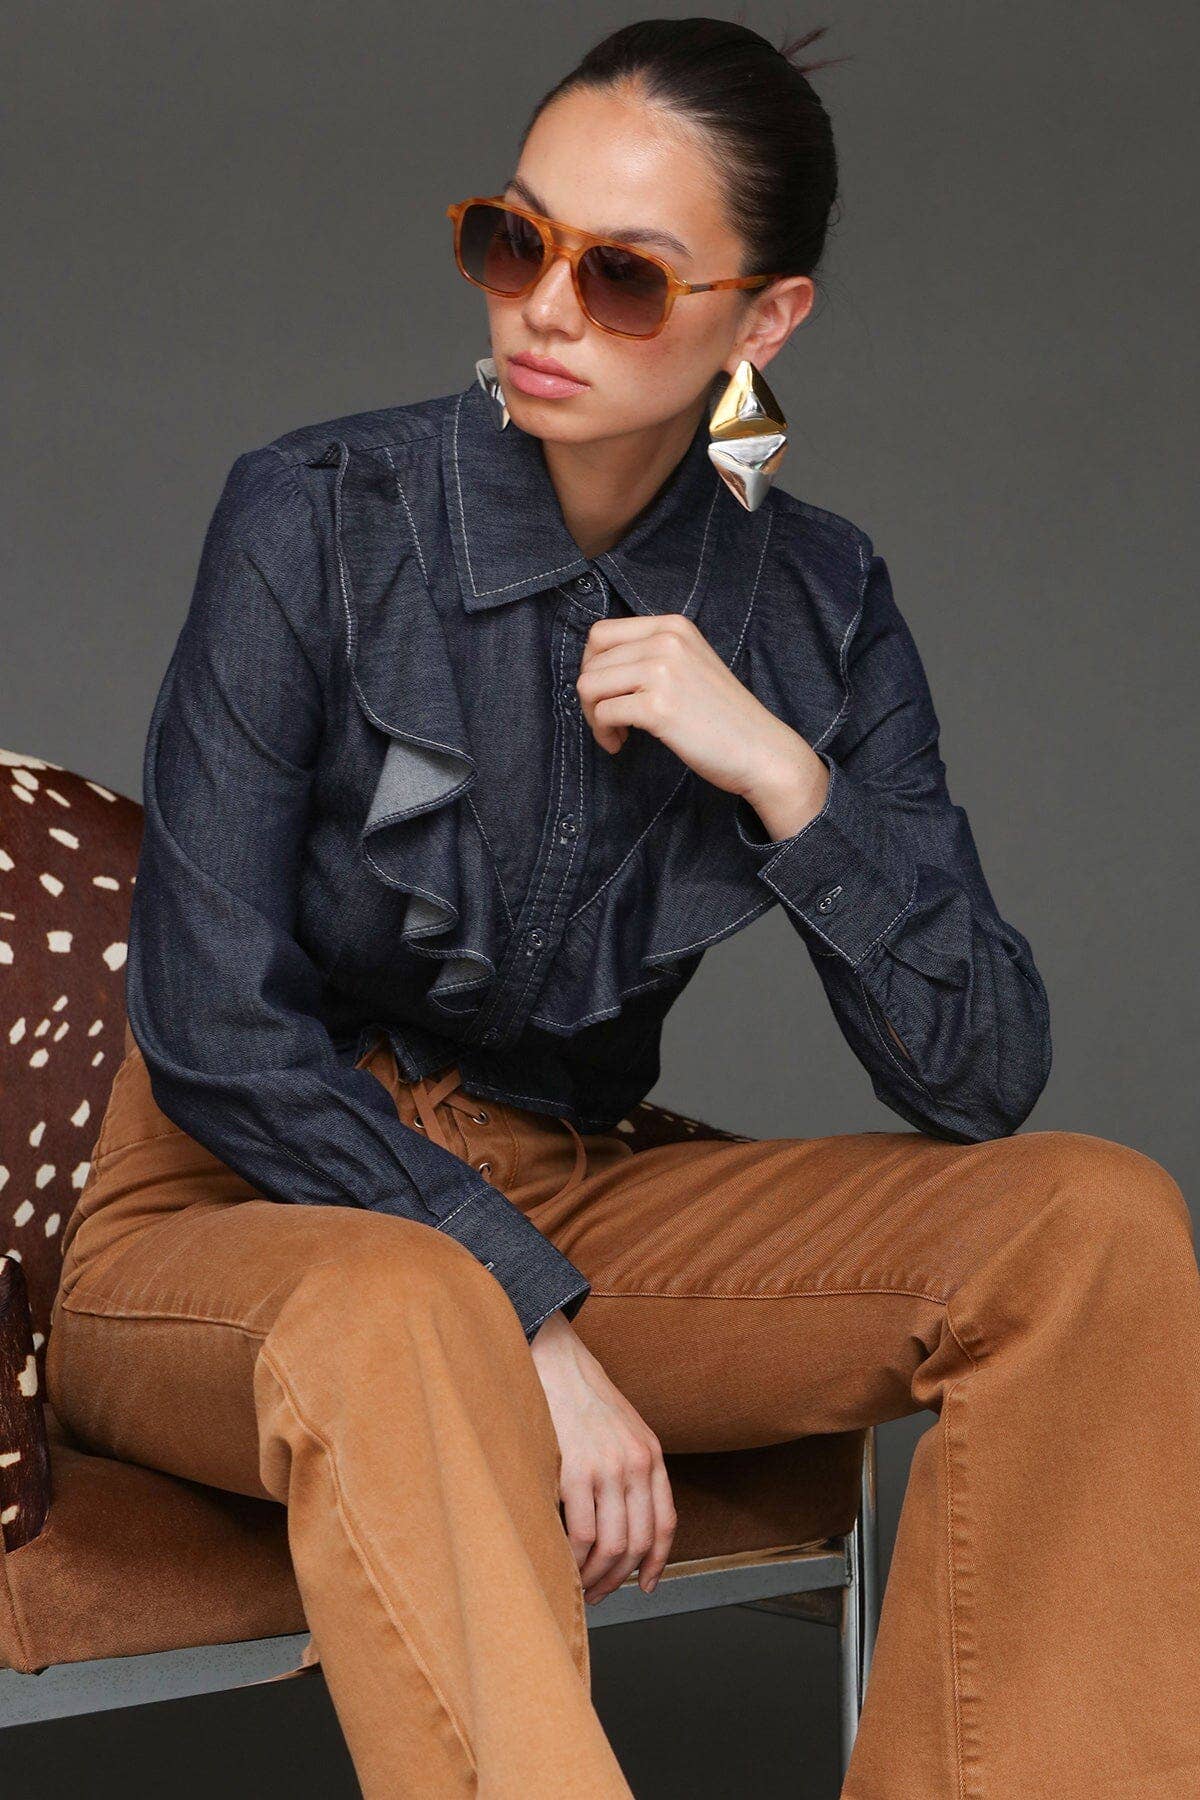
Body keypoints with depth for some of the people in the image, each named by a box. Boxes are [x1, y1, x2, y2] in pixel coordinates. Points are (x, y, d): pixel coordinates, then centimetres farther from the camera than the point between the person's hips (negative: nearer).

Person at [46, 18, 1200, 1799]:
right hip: (241, 1221, -4)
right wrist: (535, 1324, -20)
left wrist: (784, 774, -18)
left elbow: (979, 1083, -4)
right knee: (402, 1319, -40)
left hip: (553, 1206, 5)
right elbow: (213, 1028, -15)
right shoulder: (318, 518, -12)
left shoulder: (814, 605, -1)